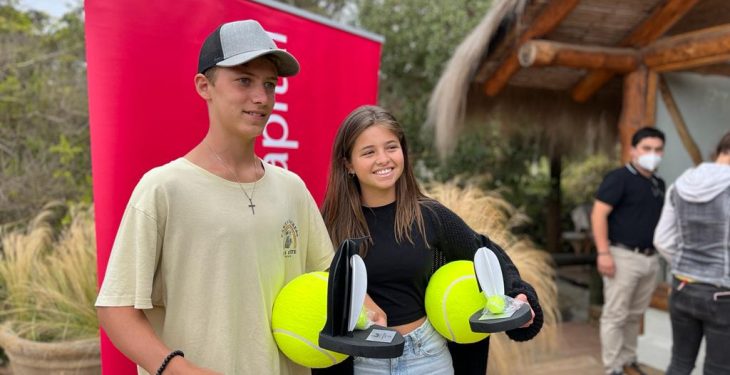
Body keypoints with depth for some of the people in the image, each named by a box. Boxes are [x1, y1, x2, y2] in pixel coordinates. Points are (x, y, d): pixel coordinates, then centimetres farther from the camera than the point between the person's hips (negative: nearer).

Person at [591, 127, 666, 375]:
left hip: (650, 258, 7)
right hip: (623, 257, -7)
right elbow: (598, 215, -14)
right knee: (615, 316, 0)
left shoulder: (659, 184, 14)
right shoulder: (619, 178, -9)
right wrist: (603, 253, -20)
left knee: (636, 315, 15)